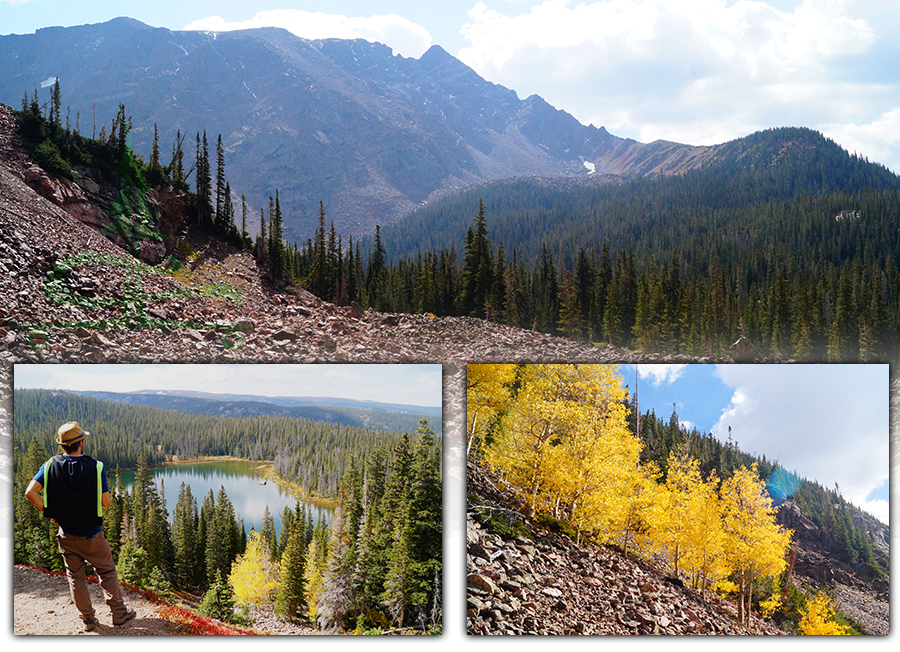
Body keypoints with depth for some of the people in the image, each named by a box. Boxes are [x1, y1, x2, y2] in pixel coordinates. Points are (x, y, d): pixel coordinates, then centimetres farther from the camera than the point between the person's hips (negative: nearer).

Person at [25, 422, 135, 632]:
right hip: (92, 534, -2)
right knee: (107, 573, 13)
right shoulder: (95, 467, -15)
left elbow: (30, 492, -15)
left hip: (66, 535, 3)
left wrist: (49, 512, -3)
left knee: (75, 578, 14)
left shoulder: (50, 466, -7)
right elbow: (105, 502, -14)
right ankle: (119, 613, 19)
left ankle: (88, 619, 21)